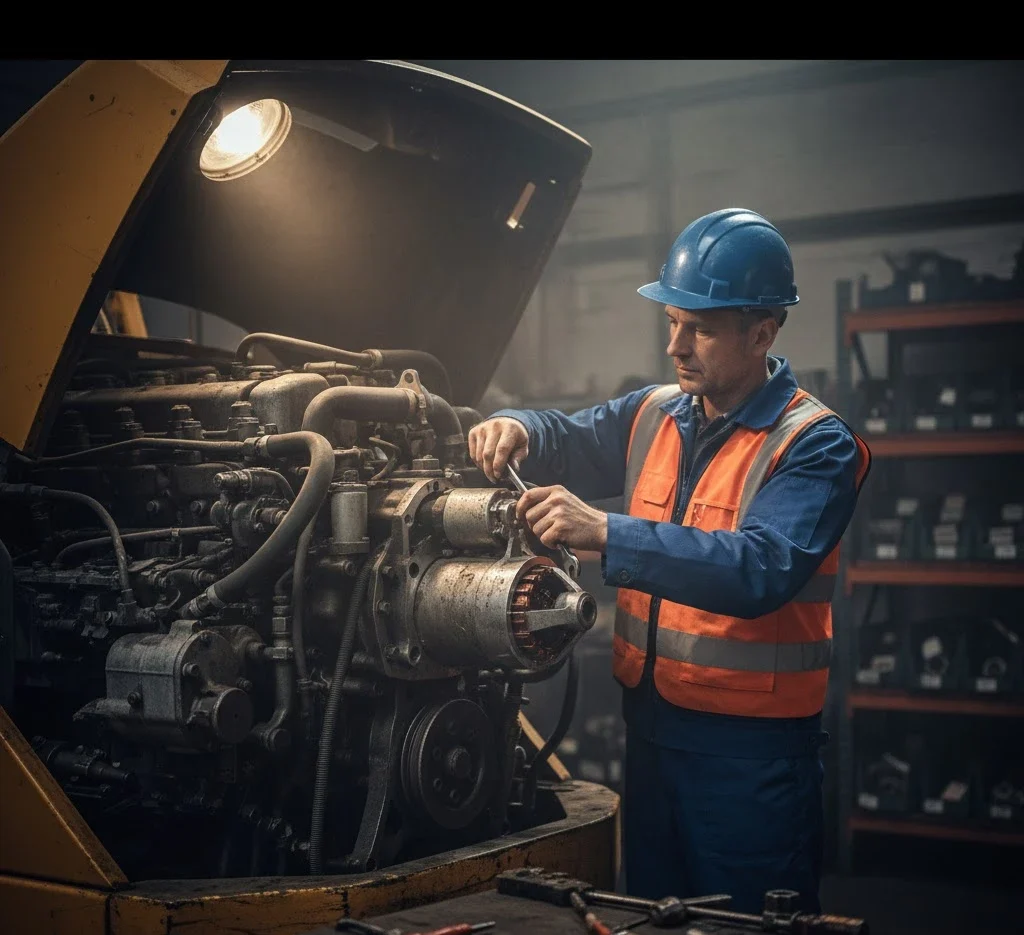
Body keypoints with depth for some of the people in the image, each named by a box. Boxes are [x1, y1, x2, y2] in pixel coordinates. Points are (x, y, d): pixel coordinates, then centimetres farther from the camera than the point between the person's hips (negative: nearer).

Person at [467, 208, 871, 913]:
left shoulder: (815, 446, -13)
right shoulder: (653, 417, 8)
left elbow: (762, 569, -28)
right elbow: (568, 440, 24)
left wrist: (606, 534, -33)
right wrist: (517, 429, -1)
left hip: (751, 748, -6)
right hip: (652, 722, 7)